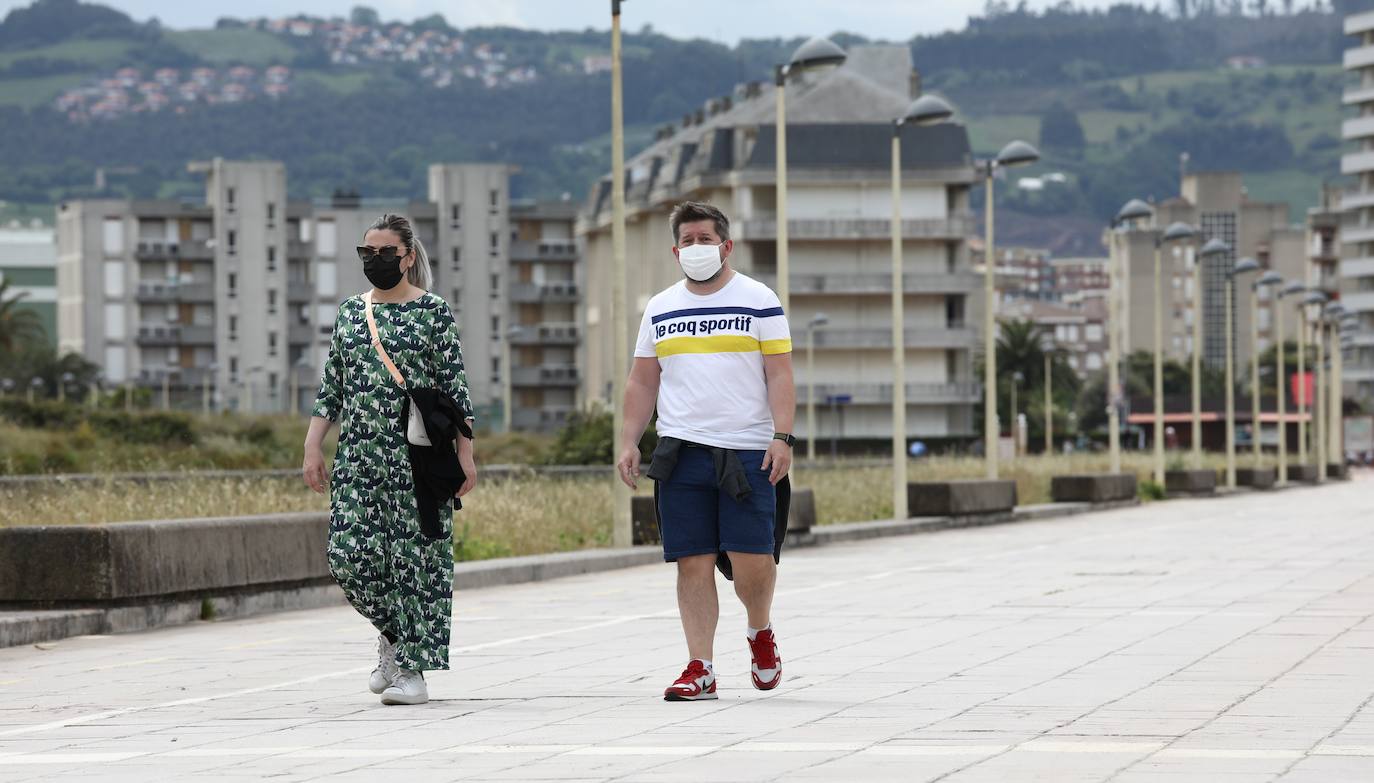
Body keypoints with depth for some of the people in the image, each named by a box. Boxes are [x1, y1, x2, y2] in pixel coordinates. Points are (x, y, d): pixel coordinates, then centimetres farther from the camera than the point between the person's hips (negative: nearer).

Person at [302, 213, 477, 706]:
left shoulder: (433, 311, 0)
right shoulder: (350, 311, 13)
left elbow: (455, 388, -1)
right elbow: (331, 388, 15)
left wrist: (465, 454, -7)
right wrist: (313, 447, 7)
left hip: (417, 456, -4)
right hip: (358, 456, 4)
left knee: (415, 555, -4)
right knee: (349, 555, -6)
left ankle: (412, 669, 2)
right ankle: (392, 634, 20)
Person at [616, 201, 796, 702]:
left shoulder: (759, 301, 4)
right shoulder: (660, 310, 14)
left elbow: (780, 375, 0)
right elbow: (642, 383, 17)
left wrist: (782, 438, -11)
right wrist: (629, 444, 7)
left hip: (746, 451, -3)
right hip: (681, 452, 3)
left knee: (751, 561, -7)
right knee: (693, 563, -1)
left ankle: (760, 632, 23)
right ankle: (700, 669, 3)